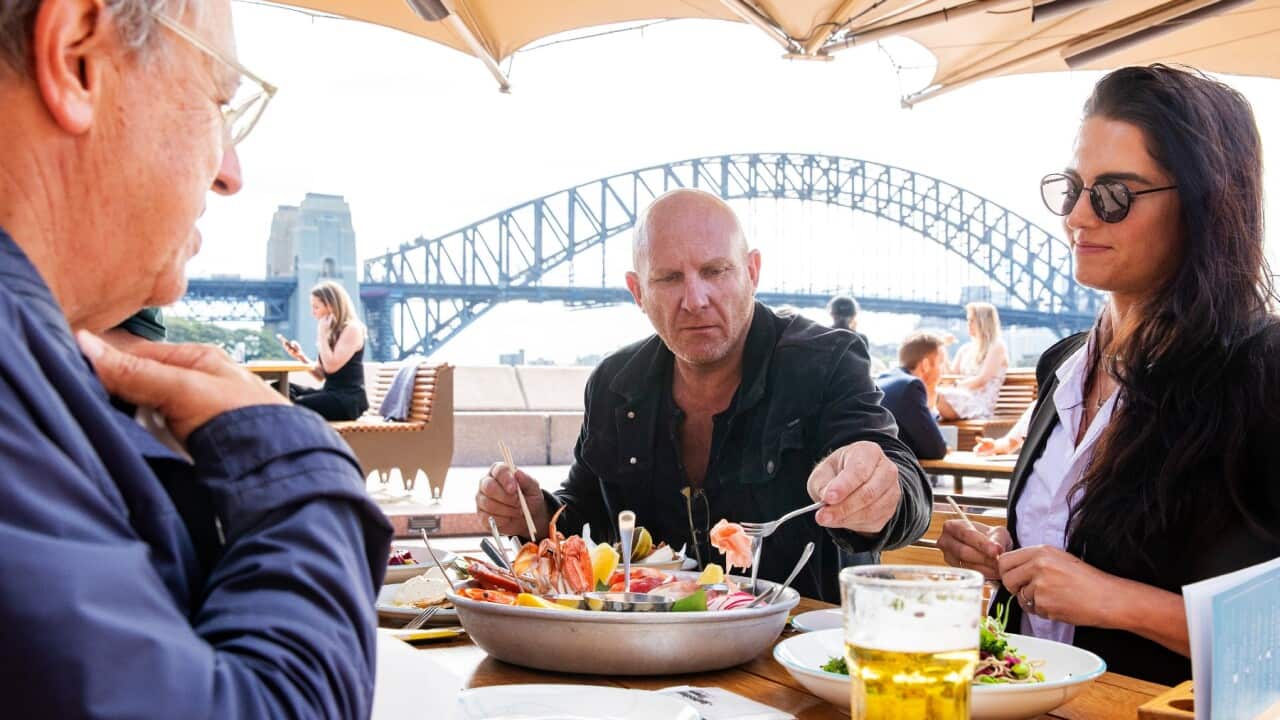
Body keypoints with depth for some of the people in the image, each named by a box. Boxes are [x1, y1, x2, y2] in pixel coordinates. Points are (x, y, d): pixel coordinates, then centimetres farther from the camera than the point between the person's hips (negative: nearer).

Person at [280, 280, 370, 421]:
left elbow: (331, 366, -19)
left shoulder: (352, 329, -8)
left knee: (296, 405, -26)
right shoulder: (330, 330, 16)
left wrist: (322, 334, -10)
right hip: (330, 393, 8)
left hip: (349, 399, -8)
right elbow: (321, 374, 17)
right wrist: (300, 356, 3)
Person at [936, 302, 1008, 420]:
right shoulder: (966, 348, 23)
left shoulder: (997, 347, 2)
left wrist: (956, 385, -9)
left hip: (980, 403, -6)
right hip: (962, 398, 6)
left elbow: (981, 380, -8)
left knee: (937, 396, -36)